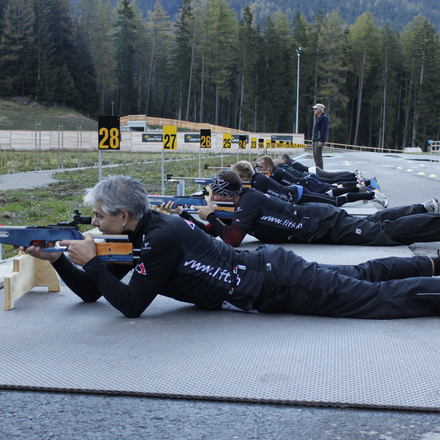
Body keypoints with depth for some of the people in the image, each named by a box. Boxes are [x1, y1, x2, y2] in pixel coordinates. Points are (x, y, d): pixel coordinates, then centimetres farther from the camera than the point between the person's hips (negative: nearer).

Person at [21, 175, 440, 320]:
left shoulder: (163, 237, -23)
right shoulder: (136, 236, 4)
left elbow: (131, 305, -24)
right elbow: (90, 293, 9)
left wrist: (92, 262, -19)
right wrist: (57, 260, -4)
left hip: (278, 286, -8)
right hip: (263, 266, 8)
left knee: (377, 297, -4)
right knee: (361, 276, 20)